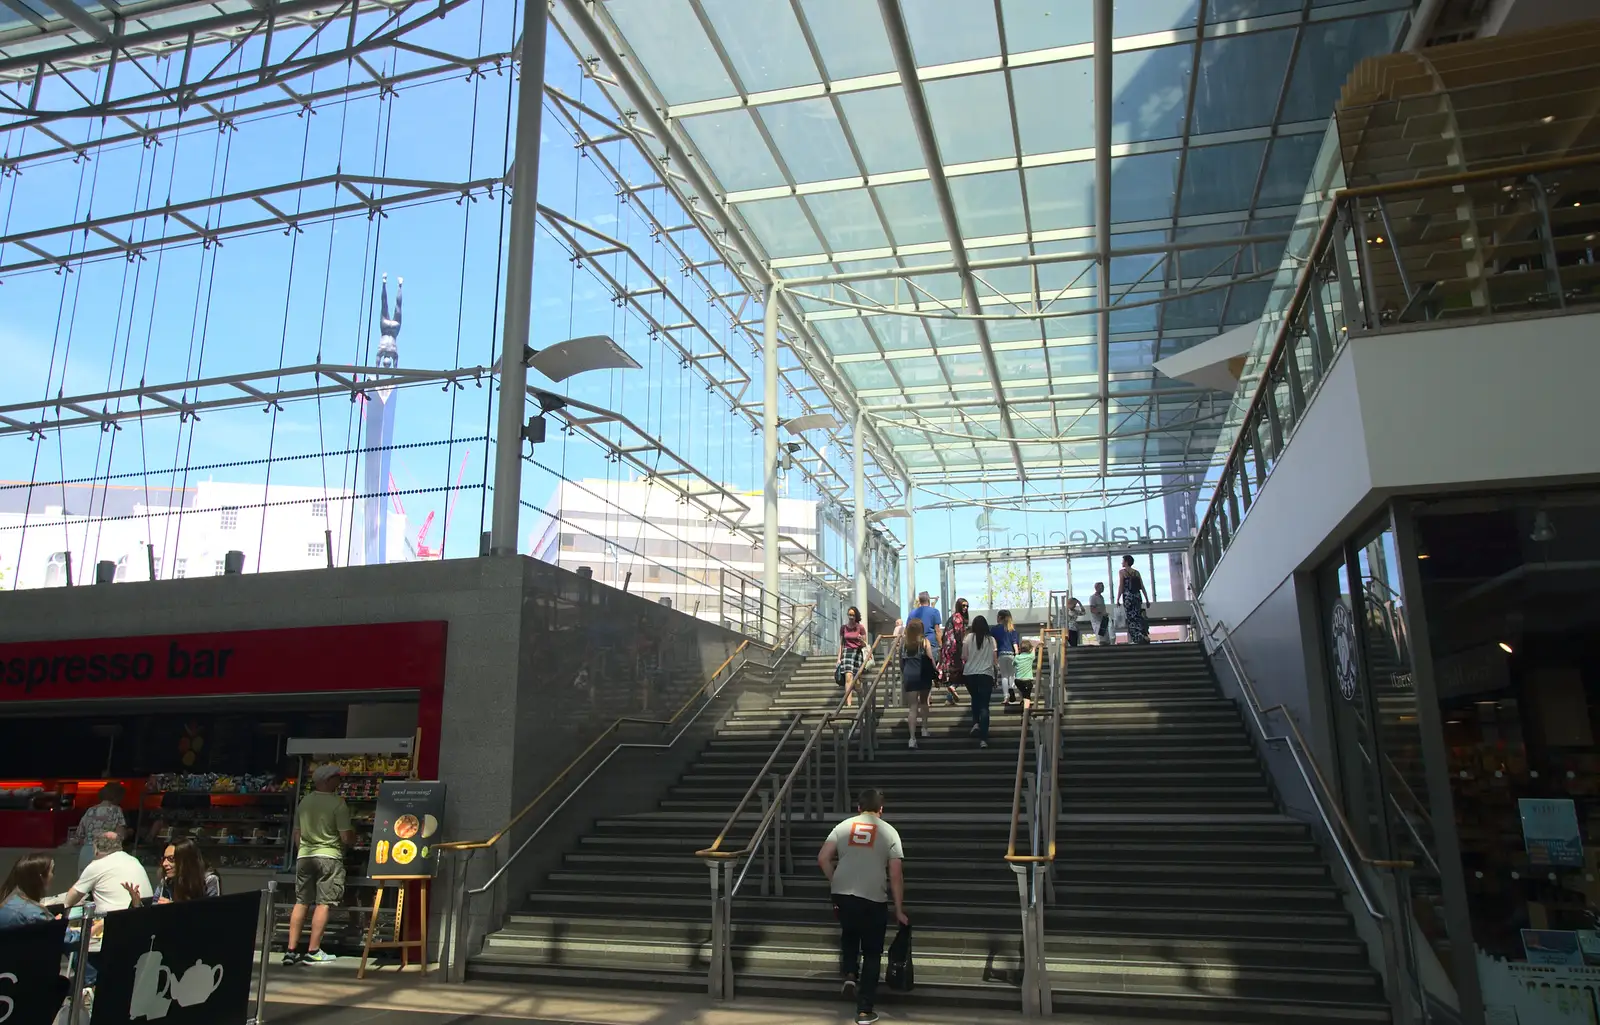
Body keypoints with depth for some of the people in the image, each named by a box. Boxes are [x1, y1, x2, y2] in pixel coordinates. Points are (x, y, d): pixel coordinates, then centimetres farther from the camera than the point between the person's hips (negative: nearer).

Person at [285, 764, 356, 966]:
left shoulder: (304, 801, 7)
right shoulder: (338, 803, -12)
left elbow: (297, 834, 16)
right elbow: (346, 838, -12)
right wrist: (354, 837, 10)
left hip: (304, 856, 6)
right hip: (328, 856, -6)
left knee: (301, 902, 12)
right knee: (323, 904, 0)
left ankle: (291, 950, 13)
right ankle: (313, 952, 1)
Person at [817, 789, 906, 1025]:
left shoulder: (843, 826, 9)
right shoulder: (889, 832, 4)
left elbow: (823, 858, 2)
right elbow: (896, 875, 0)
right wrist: (899, 910, 7)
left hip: (842, 895, 2)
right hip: (873, 899, -2)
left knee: (849, 935, 32)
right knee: (872, 953, 11)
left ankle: (849, 975, 11)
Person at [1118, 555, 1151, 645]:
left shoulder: (1122, 572, -2)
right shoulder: (1136, 572, 11)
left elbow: (1120, 587, -8)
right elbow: (1142, 587, 9)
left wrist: (1118, 599, -6)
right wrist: (1147, 599, 12)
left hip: (1128, 596, -5)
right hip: (1138, 596, 5)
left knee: (1131, 618, -2)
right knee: (1137, 617, 11)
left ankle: (1139, 637, -15)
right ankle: (1144, 636, 5)